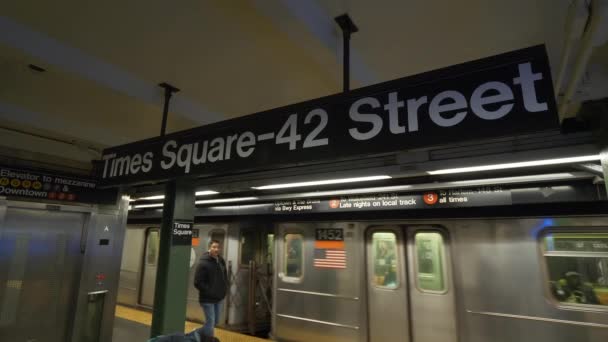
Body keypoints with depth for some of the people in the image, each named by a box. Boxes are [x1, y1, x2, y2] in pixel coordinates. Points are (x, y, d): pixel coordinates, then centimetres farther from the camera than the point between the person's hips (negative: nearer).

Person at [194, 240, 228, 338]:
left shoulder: (221, 261, 6)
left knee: (215, 321, 18)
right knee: (210, 321, -5)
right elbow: (197, 282, -18)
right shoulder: (203, 263, -17)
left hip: (219, 298, 8)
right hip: (207, 299, -7)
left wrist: (224, 289, 5)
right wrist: (209, 291, -19)